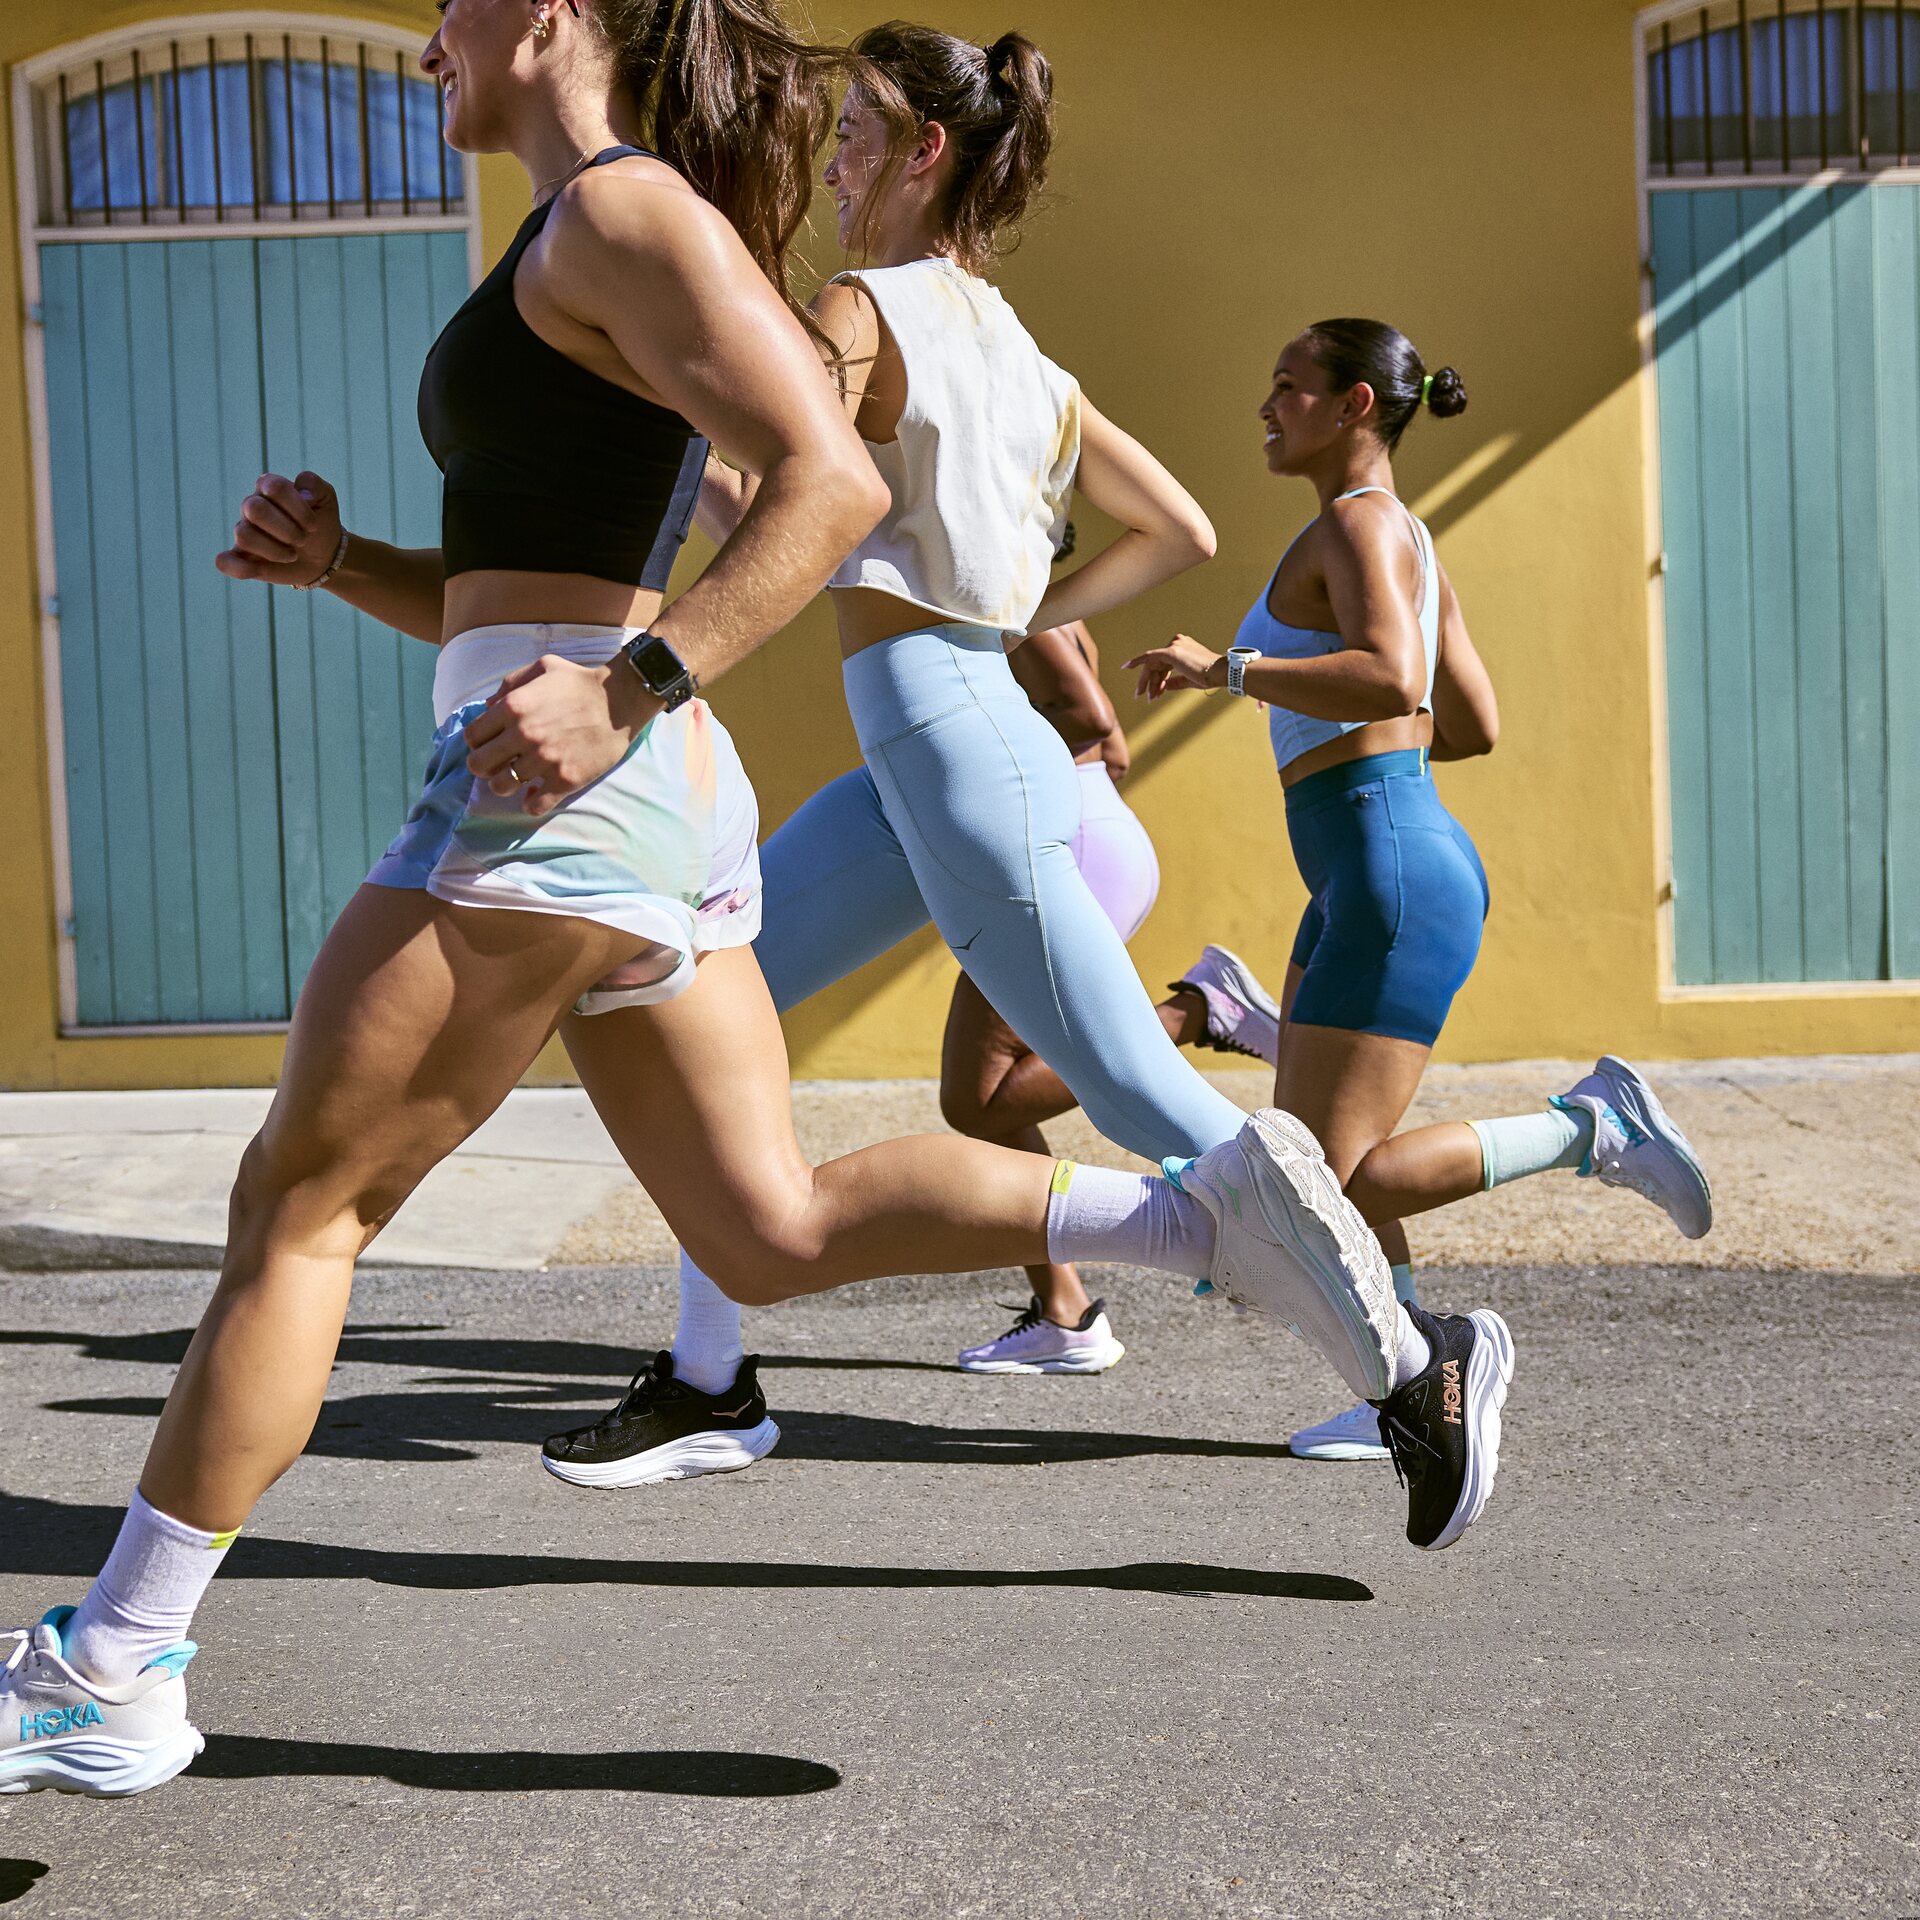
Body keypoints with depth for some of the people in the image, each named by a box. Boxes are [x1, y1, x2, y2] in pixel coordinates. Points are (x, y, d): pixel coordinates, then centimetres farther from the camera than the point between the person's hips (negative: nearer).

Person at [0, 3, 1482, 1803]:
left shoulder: (626, 208, -6)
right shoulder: (578, 273, 24)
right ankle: (1220, 1208, -4)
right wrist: (337, 558, 10)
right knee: (777, 1234, 6)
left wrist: (630, 693, -24)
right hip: (663, 814, 10)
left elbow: (833, 478, -18)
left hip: (566, 794, -10)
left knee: (295, 1201, 0)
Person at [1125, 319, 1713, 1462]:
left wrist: (1225, 667, -21)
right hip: (1364, 883, 10)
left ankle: (1593, 1127, -3)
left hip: (1395, 875, -10)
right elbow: (1476, 725, 22)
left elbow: (1393, 683, -28)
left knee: (1334, 1187, -11)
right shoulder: (1406, 541, 18)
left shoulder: (1362, 522, -10)